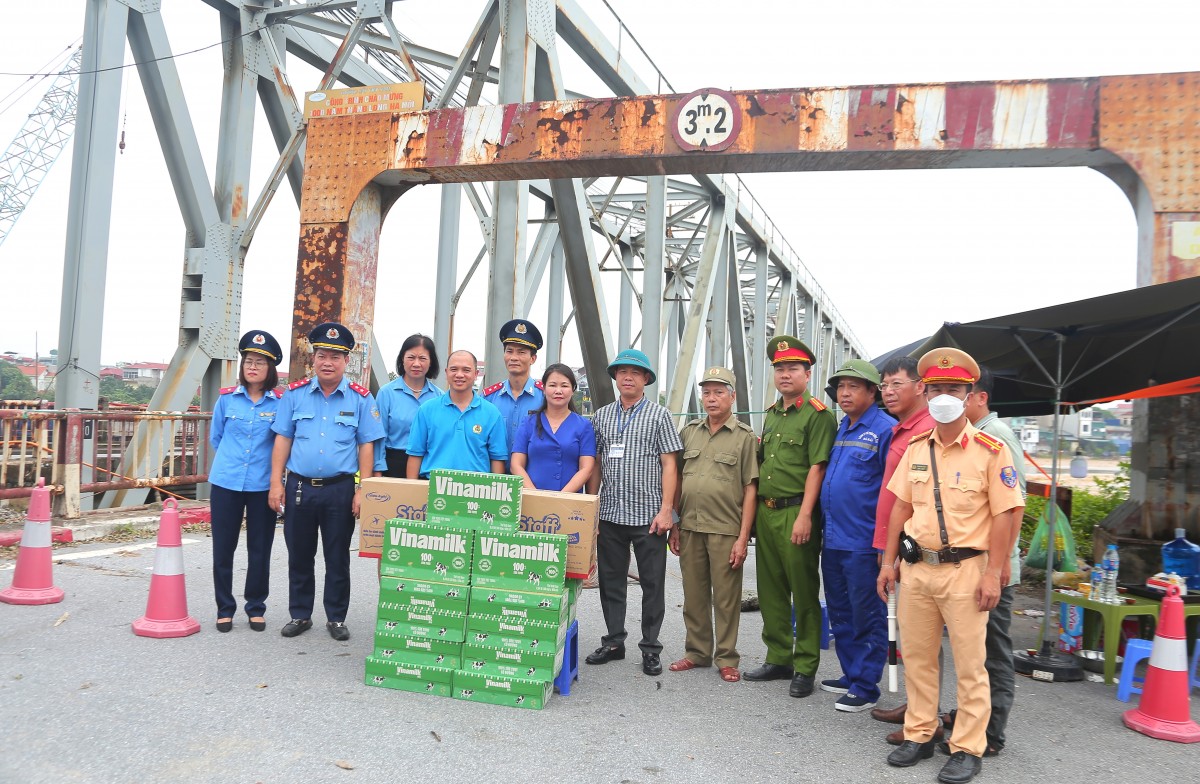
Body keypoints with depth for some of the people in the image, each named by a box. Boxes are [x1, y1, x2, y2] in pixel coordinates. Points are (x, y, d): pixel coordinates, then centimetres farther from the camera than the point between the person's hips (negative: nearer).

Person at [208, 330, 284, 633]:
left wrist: (262, 461, 6)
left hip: (263, 485, -1)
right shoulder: (227, 398, 1)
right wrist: (233, 459, 12)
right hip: (226, 483, 1)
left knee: (260, 549, 7)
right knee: (223, 548, 7)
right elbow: (215, 438, 13)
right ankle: (224, 609, 21)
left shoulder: (280, 403, -4)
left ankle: (256, 608, 22)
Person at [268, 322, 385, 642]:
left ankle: (336, 618, 21)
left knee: (338, 558, 8)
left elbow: (367, 446, -2)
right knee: (299, 556, 12)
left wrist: (362, 491, -7)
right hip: (299, 487, 2)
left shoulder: (360, 398, -1)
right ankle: (300, 615, 27)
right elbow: (283, 439, 6)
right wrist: (276, 482, -1)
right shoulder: (295, 393, 5)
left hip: (340, 489, -2)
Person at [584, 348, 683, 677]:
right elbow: (595, 465, 13)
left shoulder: (659, 415, 1)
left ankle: (650, 647, 15)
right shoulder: (601, 416, 11)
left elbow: (669, 465, -3)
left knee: (652, 584, 4)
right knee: (610, 581, 10)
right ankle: (613, 642, 23)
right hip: (610, 514, 3)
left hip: (648, 515, -3)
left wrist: (666, 510, -10)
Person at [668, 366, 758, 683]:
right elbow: (677, 482, 14)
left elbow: (750, 490, -4)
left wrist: (743, 537, -9)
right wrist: (674, 525, 9)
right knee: (694, 595, 11)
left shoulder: (745, 437, 0)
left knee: (726, 597, 3)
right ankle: (697, 652, 25)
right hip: (690, 527, 4)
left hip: (726, 530, -4)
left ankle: (726, 658, 16)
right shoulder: (689, 432, 11)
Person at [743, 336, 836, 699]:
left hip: (796, 513, -8)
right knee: (770, 591, 14)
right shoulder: (771, 414, 16)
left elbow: (817, 467, -15)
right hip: (765, 512, 8)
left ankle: (805, 668, 11)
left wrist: (805, 515, -20)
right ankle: (778, 659, 26)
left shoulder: (817, 413, -8)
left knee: (804, 593, 1)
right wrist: (756, 510, 15)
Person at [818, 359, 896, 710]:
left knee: (866, 616, 3)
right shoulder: (840, 429, 13)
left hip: (863, 543, -8)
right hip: (833, 540, 8)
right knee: (840, 614, 17)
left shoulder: (885, 429, -10)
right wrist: (823, 526, 16)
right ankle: (851, 675, 30)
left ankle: (865, 687, 13)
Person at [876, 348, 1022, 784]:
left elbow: (1003, 516, -8)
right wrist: (889, 562, 10)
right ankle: (919, 735, 27)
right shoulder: (916, 449, 8)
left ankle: (968, 749, 16)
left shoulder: (990, 451, -7)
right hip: (916, 567, 5)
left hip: (964, 570, -5)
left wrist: (993, 574, -12)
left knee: (969, 663, 3)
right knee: (916, 656, 13)